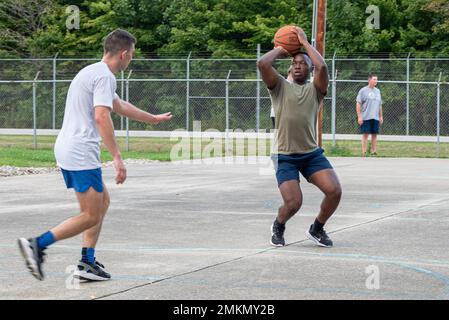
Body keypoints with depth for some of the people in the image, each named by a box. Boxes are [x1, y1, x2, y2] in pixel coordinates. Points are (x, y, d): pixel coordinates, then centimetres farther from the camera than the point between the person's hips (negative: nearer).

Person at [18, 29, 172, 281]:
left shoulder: (92, 72, 21)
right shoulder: (105, 76, -12)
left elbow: (120, 106, 36)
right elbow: (101, 117, -23)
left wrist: (153, 118, 48)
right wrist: (117, 158, -25)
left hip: (66, 151, 10)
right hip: (82, 155, -10)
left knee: (103, 202, 17)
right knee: (91, 216, -6)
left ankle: (87, 263, 13)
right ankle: (37, 244, -14)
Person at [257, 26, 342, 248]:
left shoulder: (315, 90, 5)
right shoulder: (280, 87, 4)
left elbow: (322, 67, -16)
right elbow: (262, 63, -13)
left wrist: (305, 43, -5)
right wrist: (280, 50, 3)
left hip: (312, 154, 2)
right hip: (285, 157, -2)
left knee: (334, 191, -16)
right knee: (293, 203, -15)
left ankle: (317, 229, 13)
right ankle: (278, 226, 21)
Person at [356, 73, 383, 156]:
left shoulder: (377, 91, 16)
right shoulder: (363, 90, -2)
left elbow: (380, 105, 22)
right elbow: (358, 104, -5)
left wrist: (381, 116, 17)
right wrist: (359, 116, -11)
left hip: (375, 118, 5)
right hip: (366, 117, -5)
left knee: (374, 135, 4)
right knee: (365, 134, -5)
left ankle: (374, 152, 8)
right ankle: (364, 153, -3)